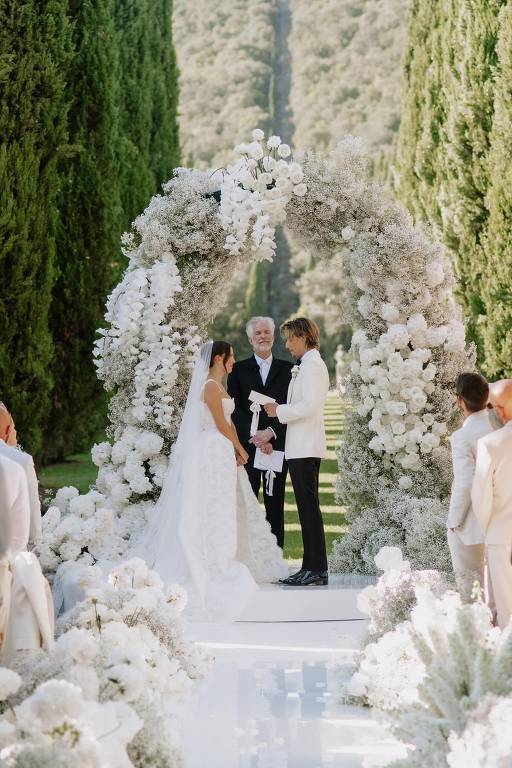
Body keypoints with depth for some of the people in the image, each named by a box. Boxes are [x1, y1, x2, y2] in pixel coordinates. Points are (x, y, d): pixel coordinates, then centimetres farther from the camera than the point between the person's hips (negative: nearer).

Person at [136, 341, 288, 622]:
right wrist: (241, 450, -3)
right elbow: (221, 425, -14)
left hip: (224, 454, 10)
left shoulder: (219, 386, 16)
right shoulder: (210, 386, -14)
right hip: (214, 451, -10)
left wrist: (236, 451, 3)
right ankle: (215, 566, -2)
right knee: (215, 511, -6)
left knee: (227, 511, 12)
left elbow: (230, 422, 14)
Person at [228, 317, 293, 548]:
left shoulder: (287, 369, 9)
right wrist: (255, 438, -11)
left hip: (276, 445, 1)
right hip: (247, 447, 0)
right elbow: (235, 410, 0)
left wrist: (270, 433, -12)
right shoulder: (238, 369, 8)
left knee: (275, 505, 3)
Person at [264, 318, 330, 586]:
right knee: (307, 508, 10)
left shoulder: (311, 365, -11)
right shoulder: (309, 365, 19)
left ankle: (317, 570, -7)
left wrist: (279, 411, -11)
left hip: (305, 448, -10)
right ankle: (311, 568, 13)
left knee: (309, 507, -8)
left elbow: (309, 405, -20)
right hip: (303, 447, 10)